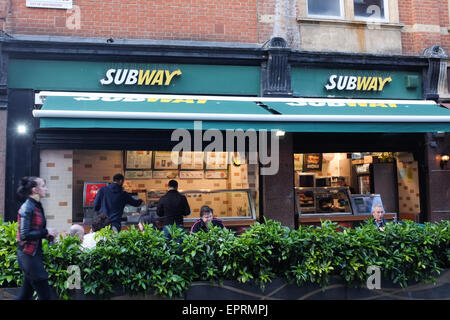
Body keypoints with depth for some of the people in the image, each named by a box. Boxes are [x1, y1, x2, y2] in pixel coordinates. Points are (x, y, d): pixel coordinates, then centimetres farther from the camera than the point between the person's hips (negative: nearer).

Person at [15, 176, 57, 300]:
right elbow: (25, 235, -22)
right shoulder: (27, 208, -17)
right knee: (45, 294, -1)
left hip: (35, 254, 9)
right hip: (29, 254, -9)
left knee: (26, 294, 17)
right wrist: (45, 232, -15)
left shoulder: (37, 206, 10)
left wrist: (48, 235, 3)